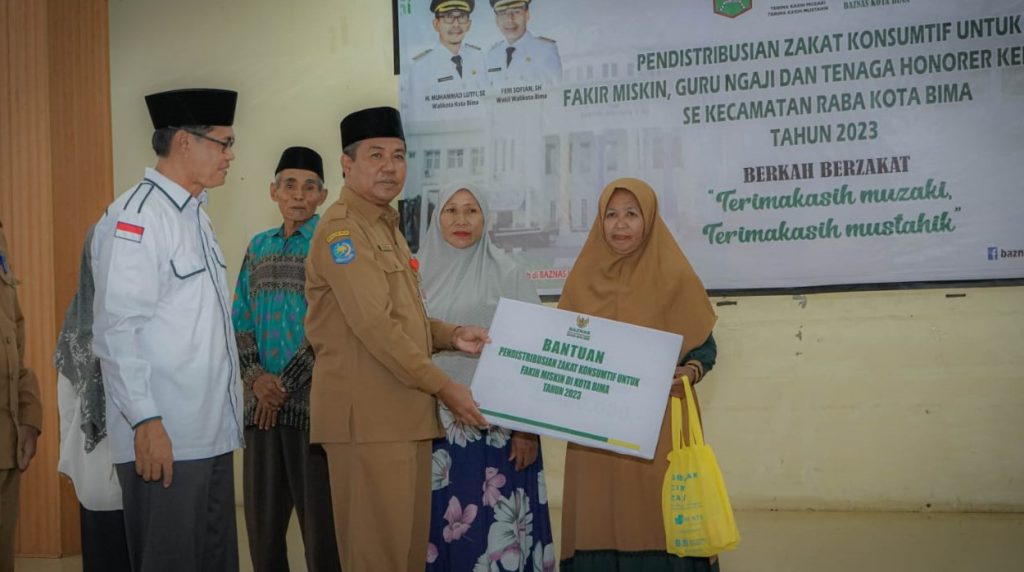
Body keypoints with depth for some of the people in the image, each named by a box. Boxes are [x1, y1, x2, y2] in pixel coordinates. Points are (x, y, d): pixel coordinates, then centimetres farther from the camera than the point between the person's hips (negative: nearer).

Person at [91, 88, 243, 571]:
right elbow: (118, 330, -18)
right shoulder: (135, 218, -13)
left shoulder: (195, 215, 16)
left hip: (212, 432, 9)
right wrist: (146, 422, -21)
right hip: (163, 439, -9)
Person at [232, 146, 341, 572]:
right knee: (262, 517, 9)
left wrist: (287, 383, -11)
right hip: (262, 401, 5)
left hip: (313, 401, -5)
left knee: (319, 518, -1)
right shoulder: (259, 247, 13)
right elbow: (241, 322, 12)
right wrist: (255, 376, -5)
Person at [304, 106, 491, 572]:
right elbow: (373, 324, -18)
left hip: (407, 410, 9)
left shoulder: (387, 226, 20)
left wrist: (452, 336, 7)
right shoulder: (340, 229, -11)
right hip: (367, 412, -9)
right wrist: (443, 387, -15)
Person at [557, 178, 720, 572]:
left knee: (660, 529, -4)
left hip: (659, 429, -3)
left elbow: (704, 347, 1)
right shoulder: (582, 280, 9)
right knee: (598, 529, 3)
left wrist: (690, 372, -18)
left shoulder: (674, 278, -1)